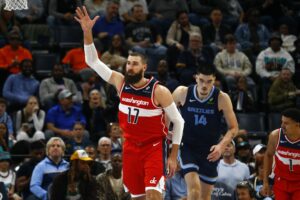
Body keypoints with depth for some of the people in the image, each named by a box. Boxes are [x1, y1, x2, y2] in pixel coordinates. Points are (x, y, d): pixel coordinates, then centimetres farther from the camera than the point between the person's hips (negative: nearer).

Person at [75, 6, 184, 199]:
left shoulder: (159, 91, -15)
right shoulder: (120, 82, -3)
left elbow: (178, 121, -7)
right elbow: (93, 61, -1)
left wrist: (173, 155, -9)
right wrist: (87, 32, -14)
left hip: (154, 147, -5)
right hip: (131, 147, 5)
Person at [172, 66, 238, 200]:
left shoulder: (222, 98, -11)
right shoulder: (182, 93, -10)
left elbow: (233, 128, -6)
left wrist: (221, 146, -21)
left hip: (211, 152, 2)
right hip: (188, 147, -1)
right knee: (194, 189, -22)